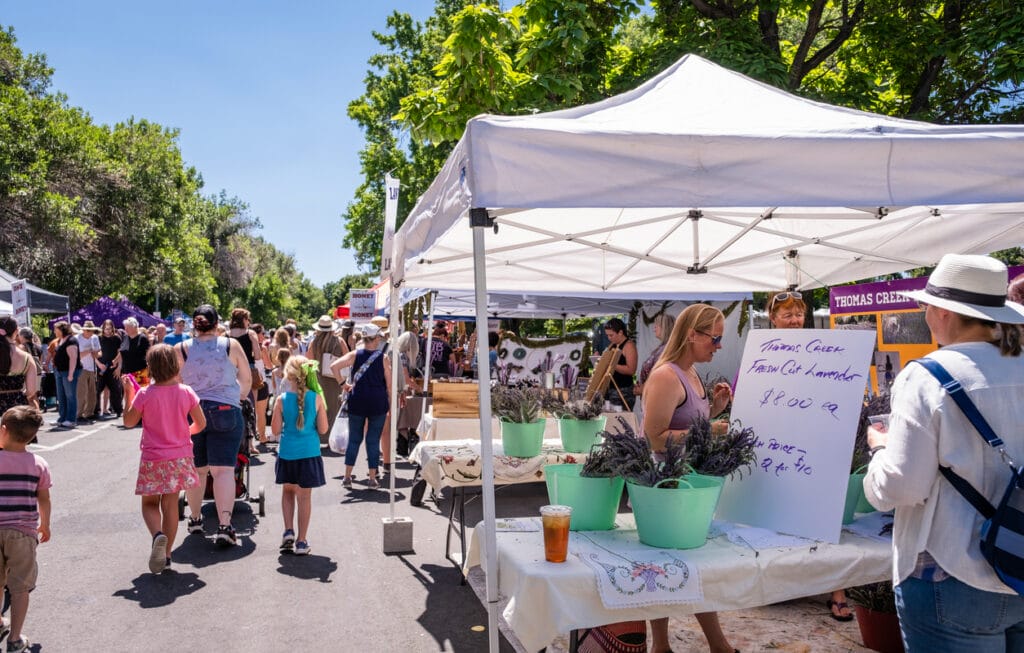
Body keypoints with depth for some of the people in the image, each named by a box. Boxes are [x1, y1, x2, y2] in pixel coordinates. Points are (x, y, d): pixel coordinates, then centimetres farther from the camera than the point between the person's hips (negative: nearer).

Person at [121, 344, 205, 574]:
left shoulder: (145, 394, -12)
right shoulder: (186, 392, -6)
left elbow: (129, 421, 1)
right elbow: (201, 423, -1)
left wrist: (128, 394, 7)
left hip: (153, 459, -2)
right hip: (179, 456, 2)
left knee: (149, 503, 13)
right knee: (171, 504, 10)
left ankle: (157, 535, -17)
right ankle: (166, 554, 15)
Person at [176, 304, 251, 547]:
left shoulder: (181, 349, 0)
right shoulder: (231, 345, -1)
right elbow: (246, 378, 8)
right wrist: (240, 396, 28)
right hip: (225, 411, -2)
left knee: (196, 469, 16)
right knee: (223, 469, -5)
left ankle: (195, 519, 30)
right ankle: (224, 525, -14)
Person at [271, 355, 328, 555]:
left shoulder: (282, 400, -8)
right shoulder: (316, 398, -9)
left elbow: (275, 430, -4)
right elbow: (323, 429, -5)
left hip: (287, 454, 1)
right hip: (309, 453, -1)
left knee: (288, 491, 22)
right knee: (304, 496, 6)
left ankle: (288, 531, 15)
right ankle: (301, 541, 10)